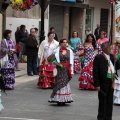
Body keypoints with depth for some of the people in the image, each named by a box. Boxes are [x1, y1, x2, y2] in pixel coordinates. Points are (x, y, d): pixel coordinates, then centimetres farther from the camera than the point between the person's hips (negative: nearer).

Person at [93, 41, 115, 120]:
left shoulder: (112, 57, 11)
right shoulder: (98, 58, -7)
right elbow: (95, 72, -11)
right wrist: (97, 84, -14)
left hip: (111, 82, 6)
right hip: (103, 82, -6)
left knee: (110, 101, 12)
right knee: (103, 101, 2)